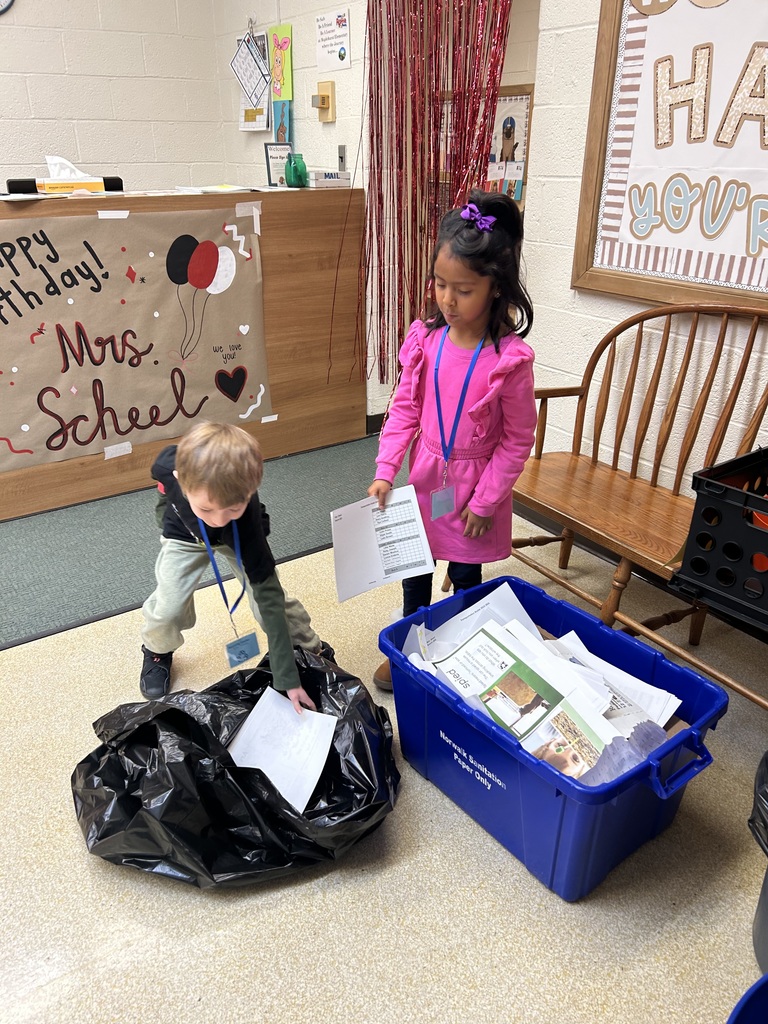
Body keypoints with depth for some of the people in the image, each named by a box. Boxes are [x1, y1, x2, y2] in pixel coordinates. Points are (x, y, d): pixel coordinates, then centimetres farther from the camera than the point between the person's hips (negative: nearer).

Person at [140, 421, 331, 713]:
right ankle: (157, 651, 22)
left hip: (240, 536, -1)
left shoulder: (246, 519, -44)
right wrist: (169, 526, 5)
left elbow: (268, 594, -39)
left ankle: (311, 650, 18)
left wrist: (289, 678, -38)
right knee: (167, 609, -12)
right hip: (185, 535, 2)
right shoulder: (169, 465, -40)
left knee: (270, 599, -11)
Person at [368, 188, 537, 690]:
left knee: (466, 574, 14)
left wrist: (485, 501, -12)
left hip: (475, 483, -4)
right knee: (416, 567, 19)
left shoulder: (510, 359, -21)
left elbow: (518, 439, -13)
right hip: (426, 476, 4)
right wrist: (386, 471, -11)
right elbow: (405, 408, -3)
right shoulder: (425, 339, -10)